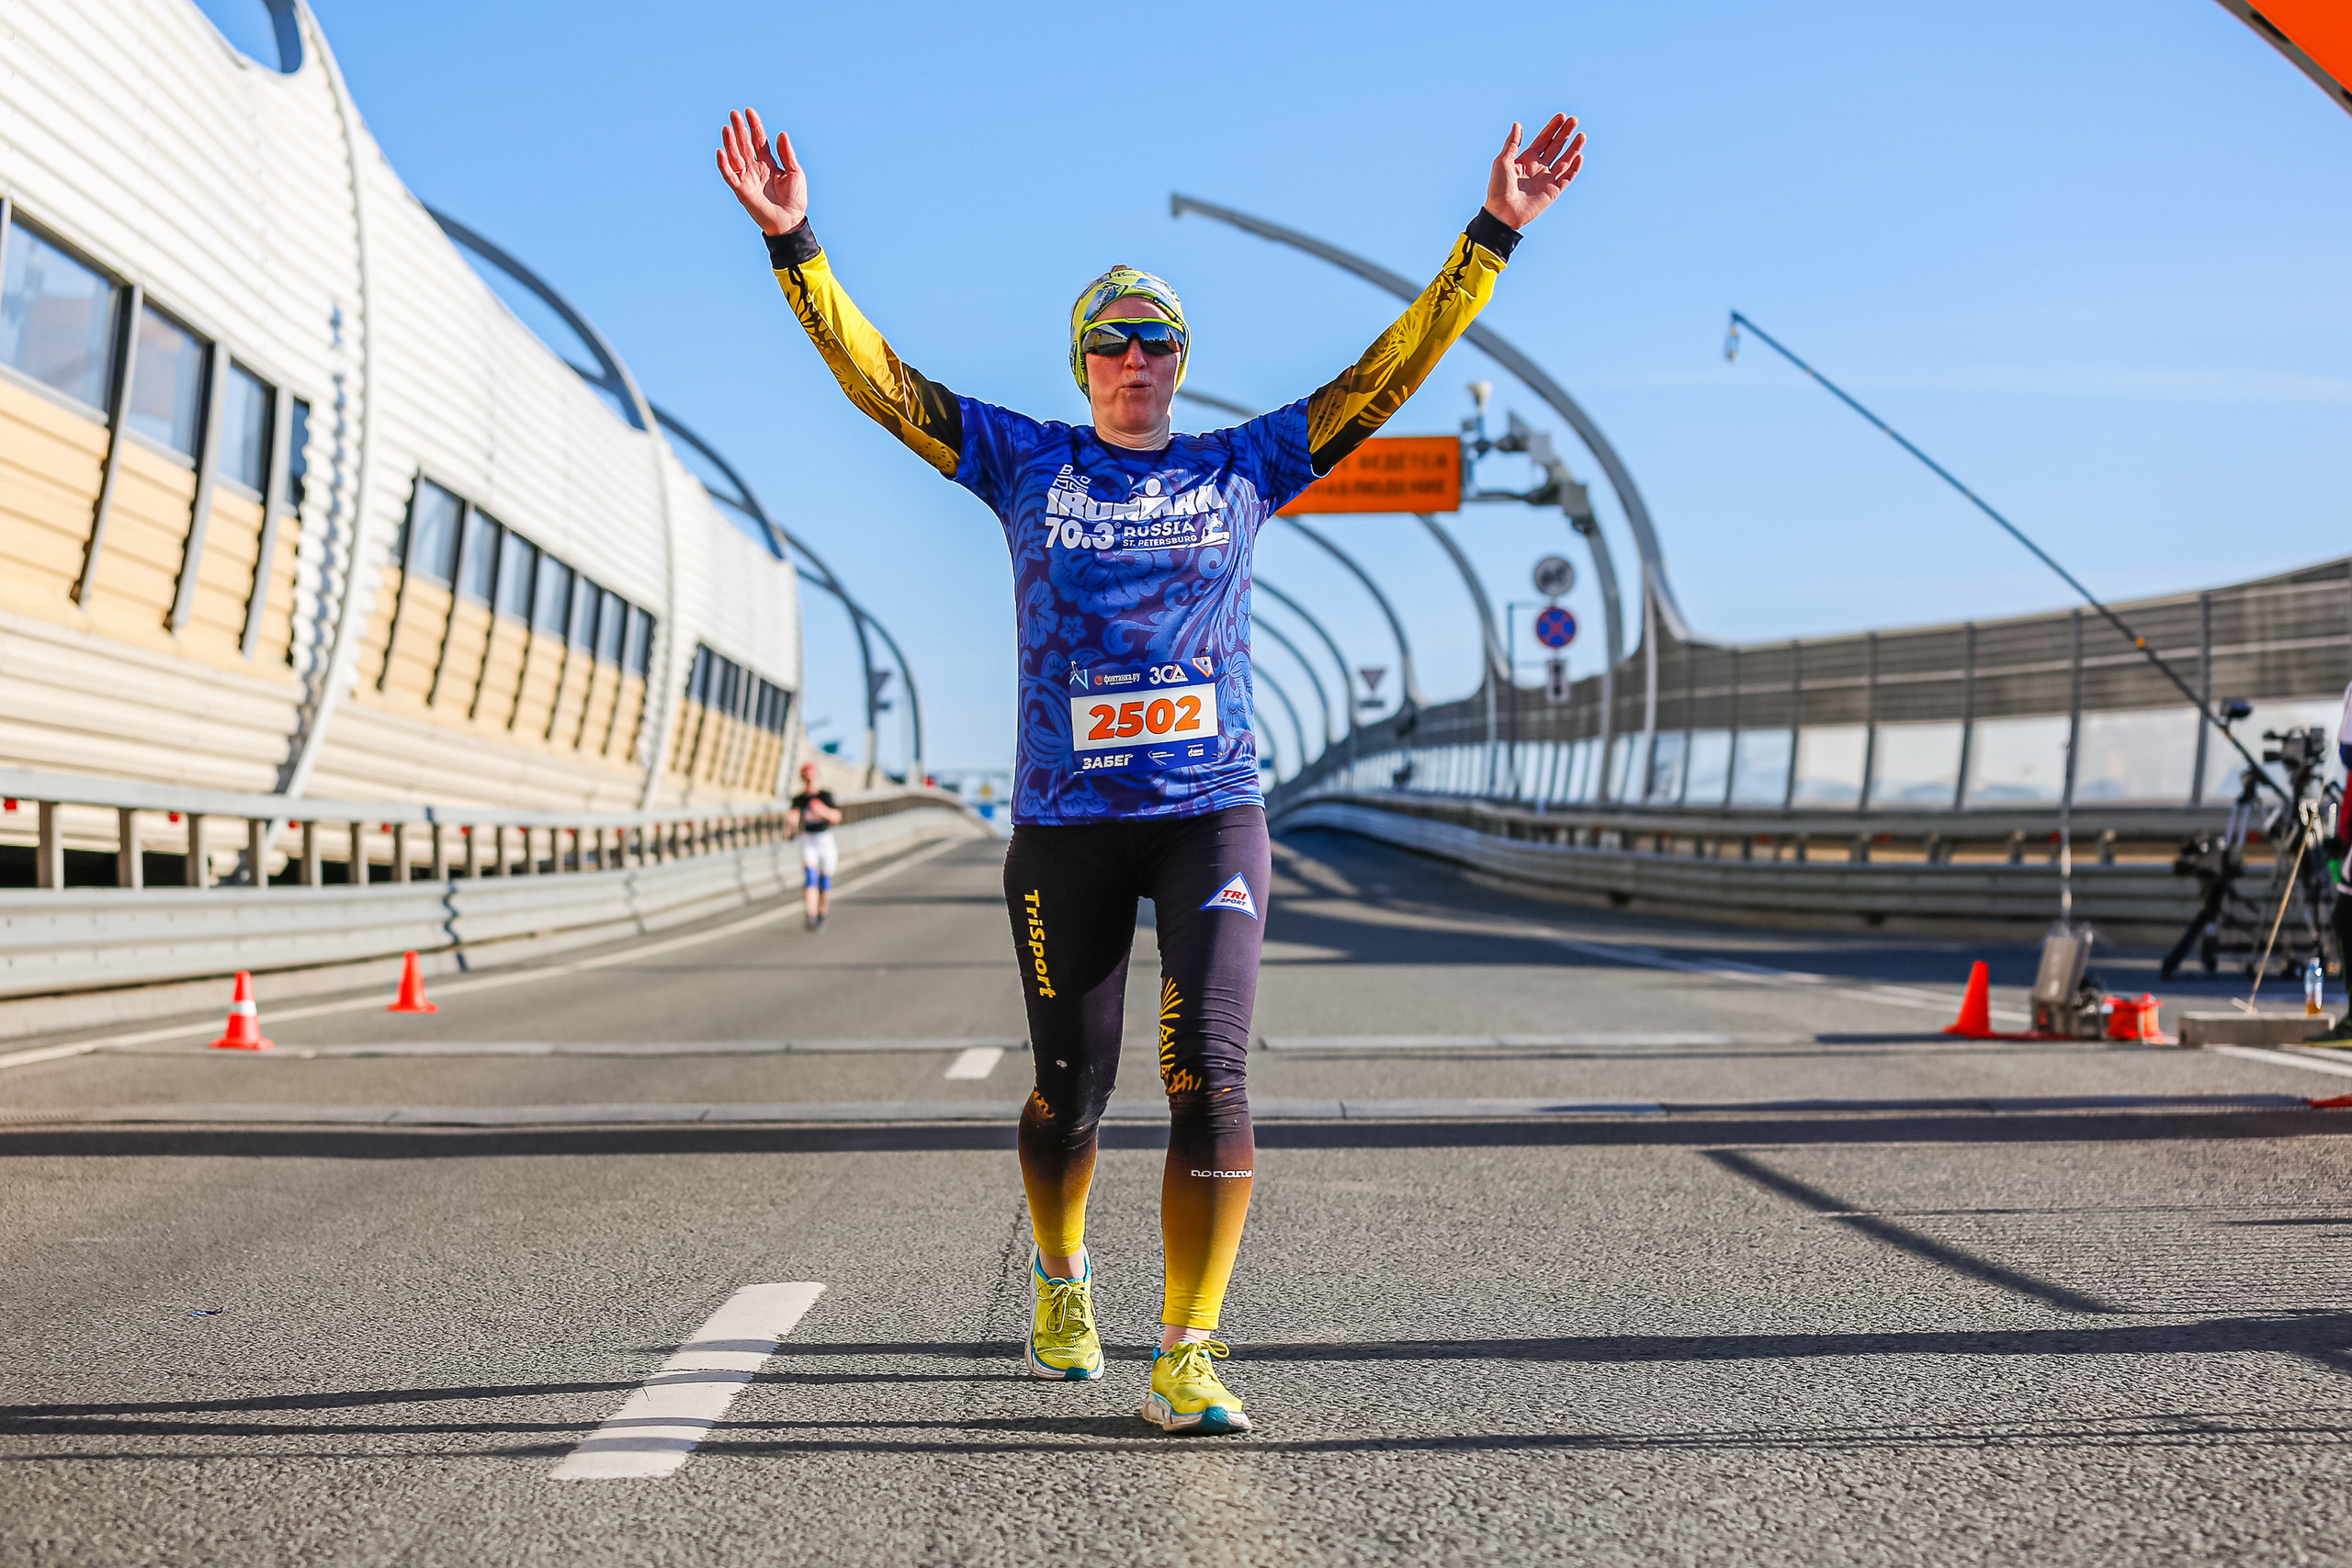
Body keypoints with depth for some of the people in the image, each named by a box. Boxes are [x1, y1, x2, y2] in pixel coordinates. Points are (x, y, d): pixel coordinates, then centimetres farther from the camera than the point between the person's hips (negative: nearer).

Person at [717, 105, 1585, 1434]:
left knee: (1211, 1076, -13)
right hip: (1066, 825, 0)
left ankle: (1189, 1355, -6)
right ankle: (1061, 1278, 38)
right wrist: (793, 240, -8)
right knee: (1071, 1088, 8)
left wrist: (1494, 234, 4)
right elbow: (881, 379, 3)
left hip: (1214, 812, 0)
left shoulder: (1243, 469, 10)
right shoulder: (1026, 464, 8)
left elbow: (1389, 372, 9)